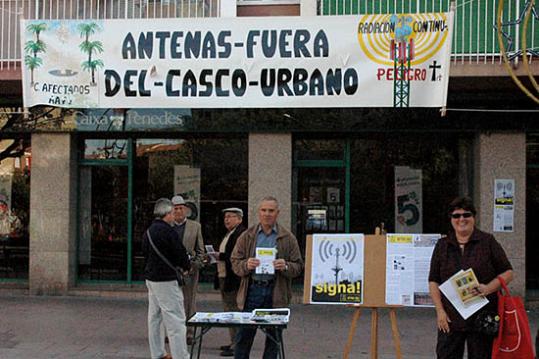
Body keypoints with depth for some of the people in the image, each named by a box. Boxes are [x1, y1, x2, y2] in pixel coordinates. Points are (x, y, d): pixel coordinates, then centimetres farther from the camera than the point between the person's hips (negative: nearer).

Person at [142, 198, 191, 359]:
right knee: (176, 320, -7)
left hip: (151, 278, 9)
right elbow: (180, 253, -16)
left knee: (154, 318, 14)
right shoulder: (167, 231, -17)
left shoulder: (148, 232, 11)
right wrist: (187, 266, 5)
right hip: (166, 280, -9)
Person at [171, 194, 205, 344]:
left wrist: (196, 266, -4)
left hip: (189, 270, -1)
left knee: (189, 303, 1)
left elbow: (200, 250, 8)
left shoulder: (195, 226, 8)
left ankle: (189, 333, 7)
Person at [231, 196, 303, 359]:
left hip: (276, 292, 0)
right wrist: (246, 265, -15)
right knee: (244, 336, 2)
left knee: (273, 337, 8)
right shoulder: (247, 236, 8)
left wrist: (285, 267, -16)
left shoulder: (288, 238, 6)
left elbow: (298, 266, 4)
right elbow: (235, 262, 6)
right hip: (252, 289, 0)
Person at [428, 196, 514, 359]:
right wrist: (440, 310, -2)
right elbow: (433, 281, 9)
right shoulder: (442, 245, 9)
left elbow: (508, 272, 3)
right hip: (450, 319, 2)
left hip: (483, 319, -2)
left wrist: (489, 288, -14)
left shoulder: (488, 242, 3)